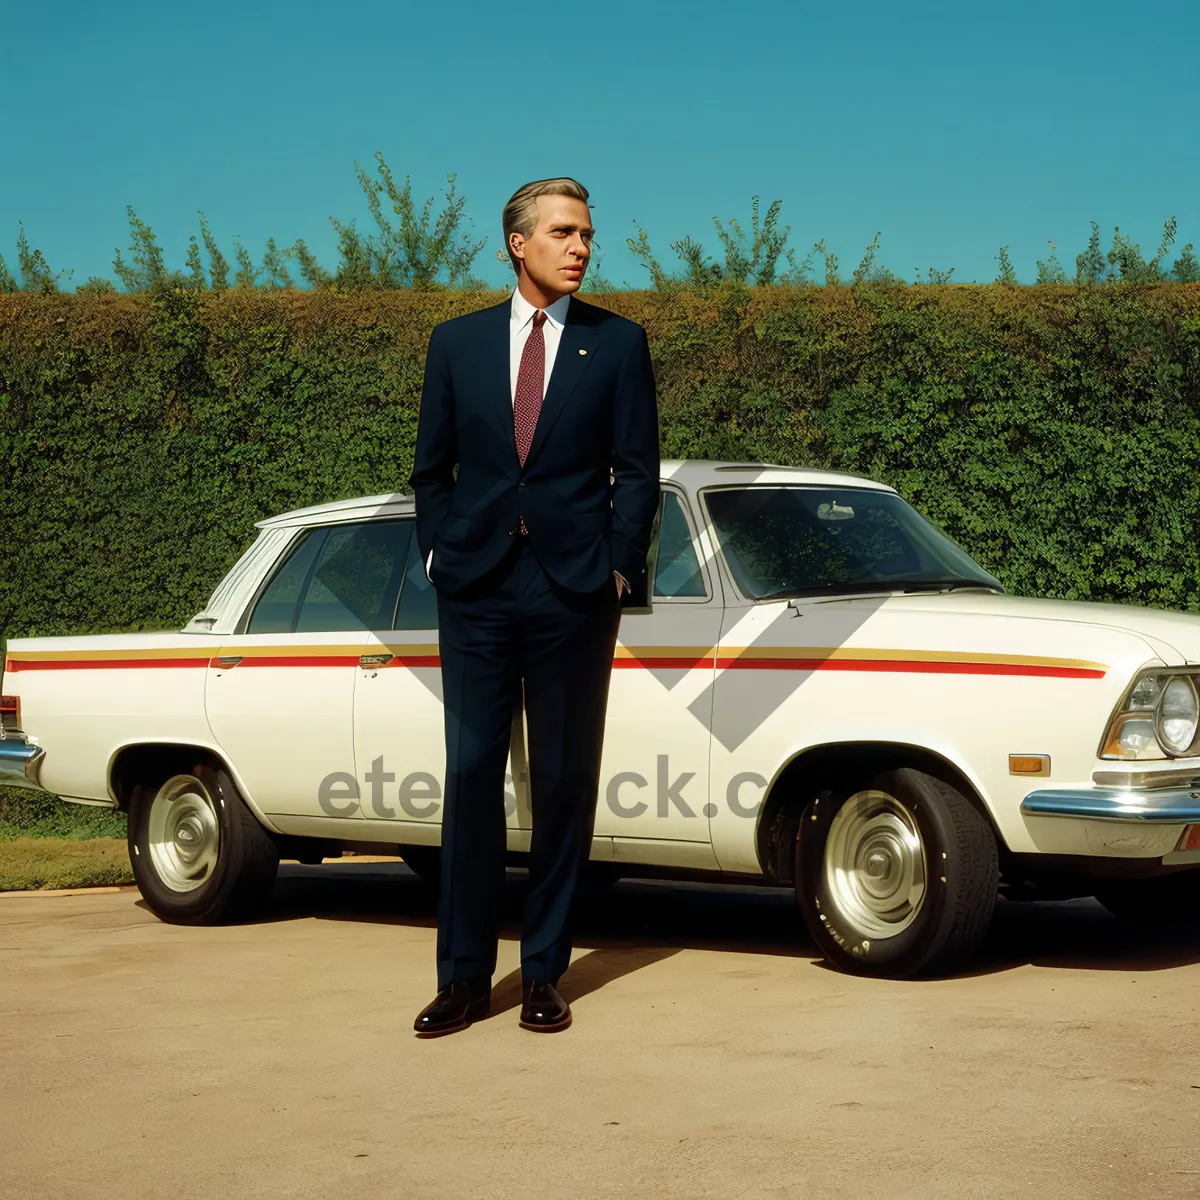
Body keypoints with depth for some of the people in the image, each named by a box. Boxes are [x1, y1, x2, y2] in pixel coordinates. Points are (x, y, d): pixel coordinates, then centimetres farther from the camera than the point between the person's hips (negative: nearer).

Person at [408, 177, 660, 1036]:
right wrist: (440, 554, 3)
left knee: (565, 781, 4)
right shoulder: (457, 342, 9)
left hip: (575, 589, -1)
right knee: (471, 774, 1)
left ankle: (545, 972, 14)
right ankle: (464, 976, 7)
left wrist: (618, 569, -5)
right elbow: (432, 466, 13)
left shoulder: (618, 343, 5)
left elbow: (637, 471, 3)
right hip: (476, 588, 1)